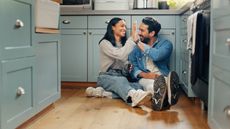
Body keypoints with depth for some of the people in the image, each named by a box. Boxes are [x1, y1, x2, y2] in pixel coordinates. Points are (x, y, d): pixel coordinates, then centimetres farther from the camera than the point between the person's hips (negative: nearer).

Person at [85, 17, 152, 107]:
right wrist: (132, 39, -17)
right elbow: (121, 55, -20)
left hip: (121, 77, 6)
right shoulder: (105, 43, -2)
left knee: (138, 86, -27)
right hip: (106, 77, -6)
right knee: (121, 80, -40)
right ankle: (134, 96, -73)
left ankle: (103, 92, -35)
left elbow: (126, 66, 13)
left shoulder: (124, 44, 21)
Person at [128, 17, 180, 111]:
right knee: (151, 84, -37)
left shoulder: (165, 43, 8)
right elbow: (132, 66, 4)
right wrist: (144, 74, -16)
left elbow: (157, 56, -15)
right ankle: (163, 98, -69)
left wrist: (141, 45, -3)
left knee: (169, 80, -37)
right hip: (144, 78, 0)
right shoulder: (136, 47, 15)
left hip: (162, 77, 0)